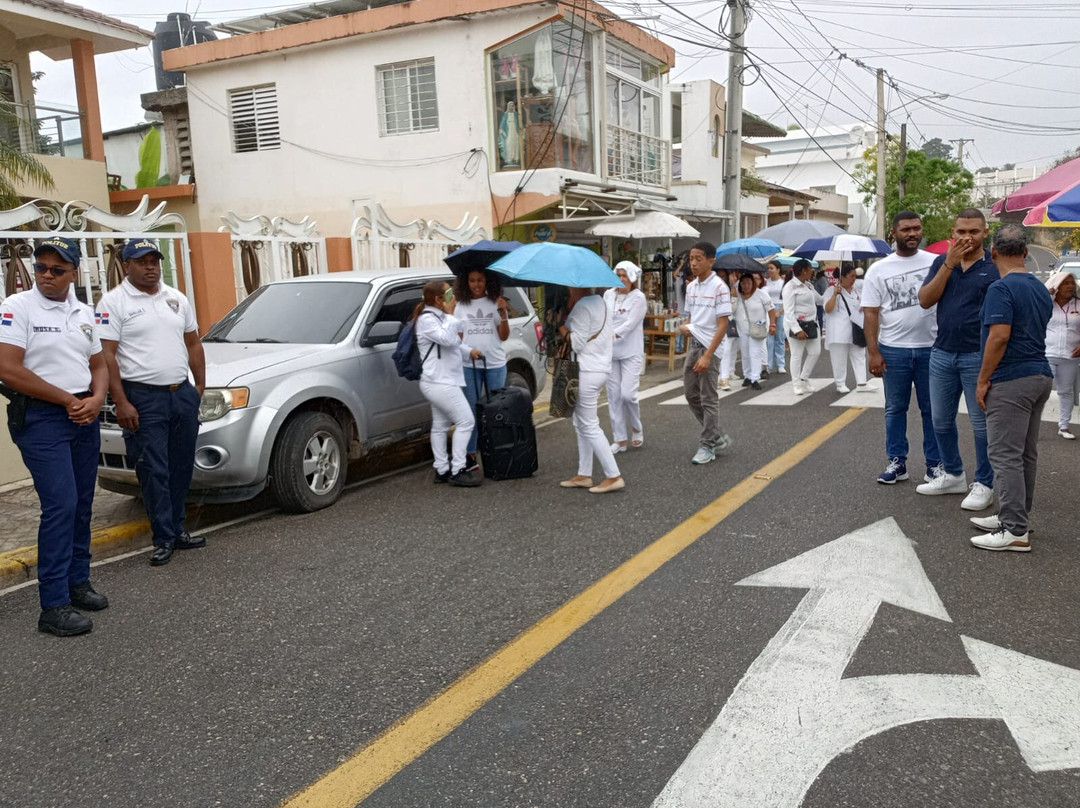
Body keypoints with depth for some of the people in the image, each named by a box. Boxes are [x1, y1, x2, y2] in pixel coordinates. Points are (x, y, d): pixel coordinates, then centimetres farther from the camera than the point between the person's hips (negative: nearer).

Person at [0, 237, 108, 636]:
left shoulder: (83, 313, 11)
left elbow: (98, 364, 16)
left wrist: (96, 400, -5)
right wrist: (68, 400, -12)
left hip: (84, 418, 6)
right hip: (41, 420, -6)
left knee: (82, 506, 11)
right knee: (60, 506, -12)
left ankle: (78, 582, 24)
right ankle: (53, 606, -7)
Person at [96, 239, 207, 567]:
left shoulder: (176, 299, 13)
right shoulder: (113, 302, -4)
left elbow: (193, 344, 17)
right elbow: (106, 356, -9)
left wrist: (200, 387, 11)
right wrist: (121, 402, -15)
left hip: (183, 394, 5)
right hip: (144, 399, -5)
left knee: (181, 469, 10)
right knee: (154, 472, -3)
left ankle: (177, 529, 21)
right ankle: (164, 539, 5)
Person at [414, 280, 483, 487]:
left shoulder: (439, 316, 15)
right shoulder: (426, 319, -16)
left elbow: (452, 343, 25)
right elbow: (447, 339, -27)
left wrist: (469, 351, 10)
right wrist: (450, 314, -19)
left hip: (440, 381, 10)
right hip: (439, 382, -10)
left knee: (440, 425, 12)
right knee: (466, 421, -8)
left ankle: (442, 470, 18)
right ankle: (457, 470, -5)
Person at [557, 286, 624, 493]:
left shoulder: (582, 307, -15)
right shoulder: (599, 302, 14)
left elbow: (577, 343, -18)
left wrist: (560, 326, -7)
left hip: (587, 371, -10)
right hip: (601, 366, 10)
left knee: (589, 426, -6)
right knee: (581, 424, 15)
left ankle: (613, 476, -5)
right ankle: (584, 475, 19)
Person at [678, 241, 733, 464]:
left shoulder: (719, 287, -13)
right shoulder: (691, 286, 9)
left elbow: (722, 325, -15)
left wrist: (707, 355, -20)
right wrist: (684, 326, -4)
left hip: (709, 347, -8)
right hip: (693, 344, 8)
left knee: (708, 398, -1)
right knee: (691, 394, 12)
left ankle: (708, 446, 11)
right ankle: (717, 437, 26)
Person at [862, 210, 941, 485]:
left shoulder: (935, 262, 1)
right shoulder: (878, 270, 1)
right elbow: (870, 313, 0)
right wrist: (873, 353, -7)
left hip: (930, 348, 0)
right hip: (893, 350, 1)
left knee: (932, 409, 9)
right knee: (895, 408, 9)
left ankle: (934, 463, 19)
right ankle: (897, 462, 20)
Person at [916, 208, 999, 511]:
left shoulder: (994, 267, -5)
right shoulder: (941, 261, 6)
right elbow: (925, 300, -5)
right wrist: (949, 264, -13)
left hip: (977, 356, -4)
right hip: (942, 353, 5)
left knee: (981, 423, 3)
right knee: (941, 420, 13)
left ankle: (983, 484, 15)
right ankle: (953, 475, 28)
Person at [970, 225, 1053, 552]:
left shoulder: (1001, 288, -14)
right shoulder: (1041, 289, 14)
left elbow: (999, 336, -22)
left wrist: (983, 380, -15)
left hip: (1011, 381, -9)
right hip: (1040, 375, 9)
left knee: (1005, 455, -7)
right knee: (1026, 453, 14)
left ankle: (1015, 532, -6)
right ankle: (1015, 516, 24)